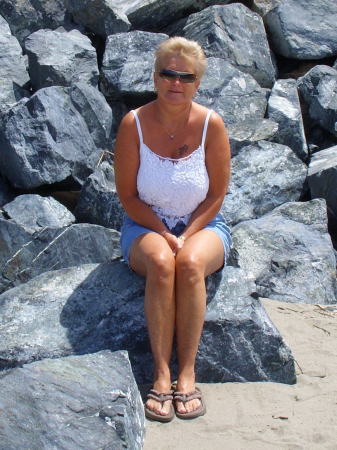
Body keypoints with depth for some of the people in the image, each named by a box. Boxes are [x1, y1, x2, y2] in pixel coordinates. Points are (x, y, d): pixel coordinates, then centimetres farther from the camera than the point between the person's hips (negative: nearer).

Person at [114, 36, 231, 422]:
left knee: (190, 262, -34)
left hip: (202, 226, 0)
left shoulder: (211, 124, -8)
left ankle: (187, 372, -26)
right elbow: (127, 196, -5)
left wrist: (185, 236, -15)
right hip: (146, 227, 0)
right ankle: (161, 375, -29)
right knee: (161, 263, -34)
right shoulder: (134, 124, -9)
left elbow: (217, 196, -4)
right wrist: (164, 234, -16)